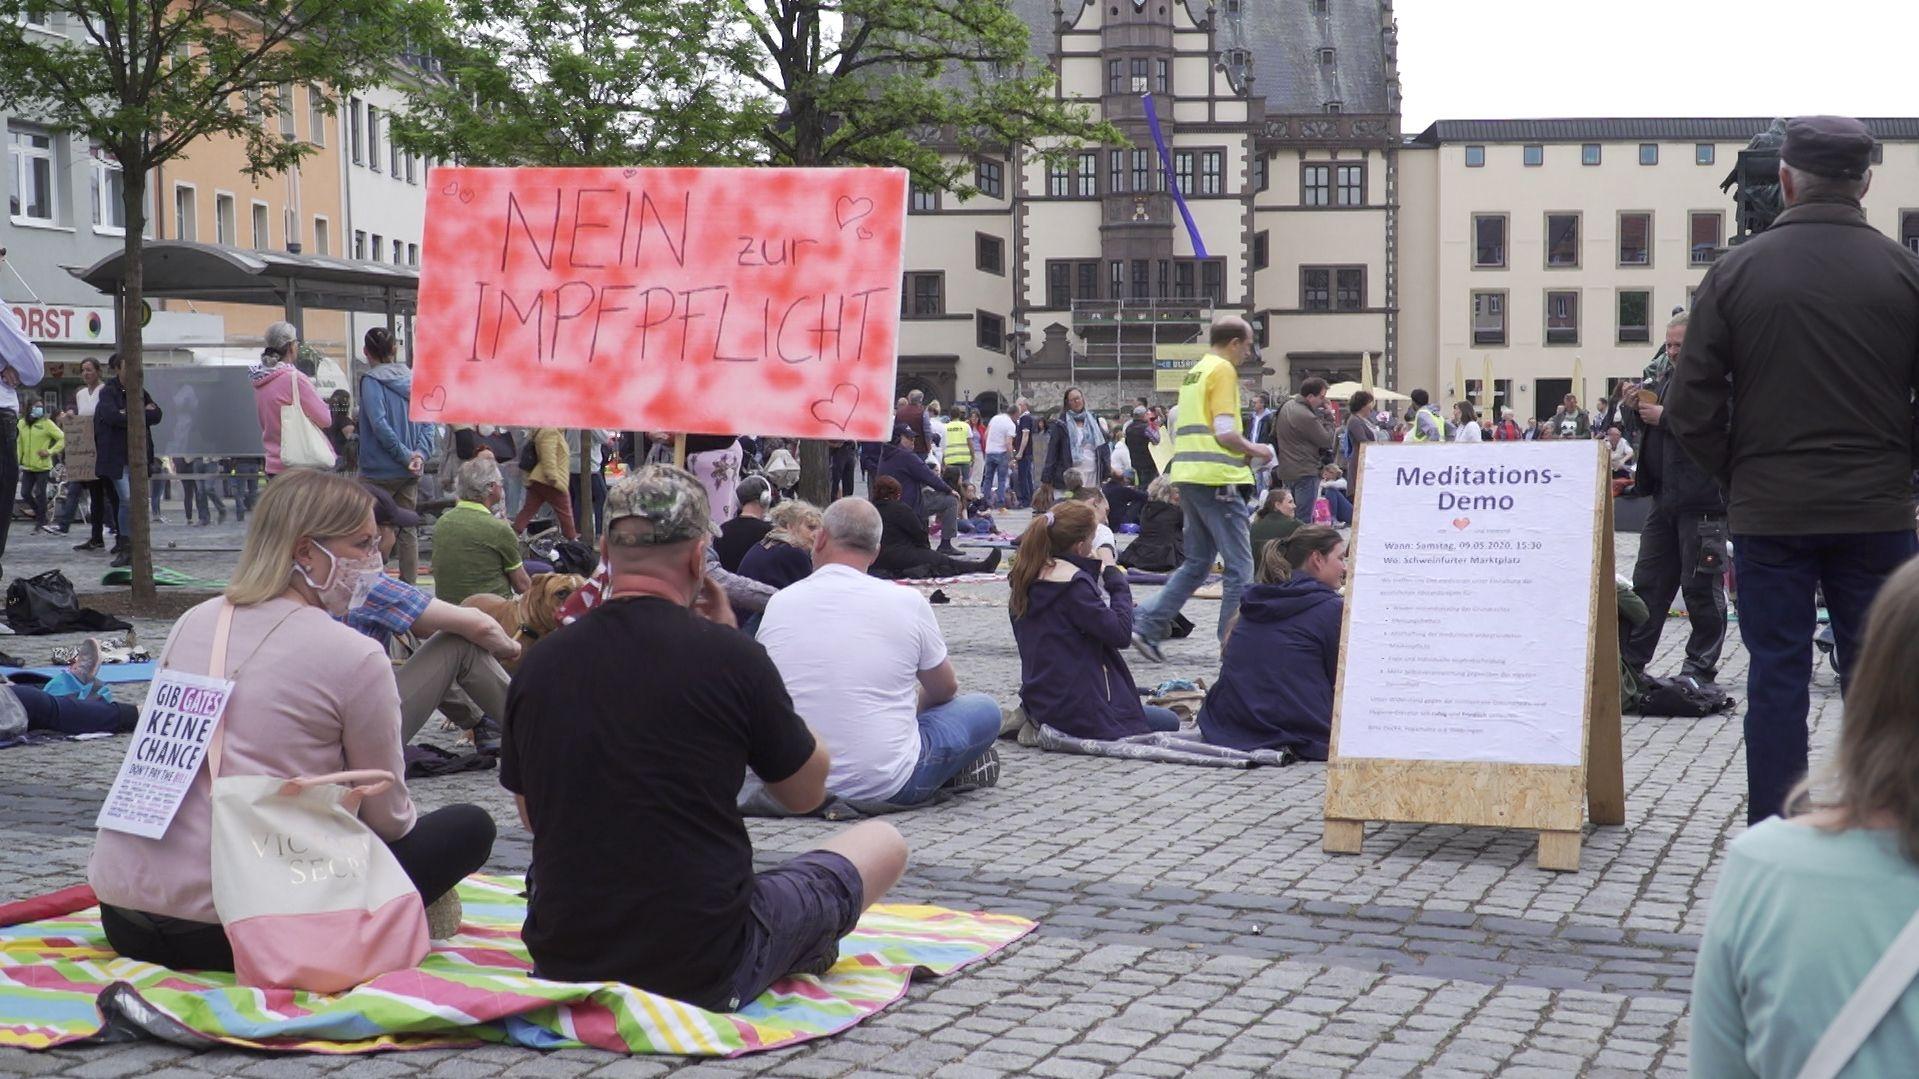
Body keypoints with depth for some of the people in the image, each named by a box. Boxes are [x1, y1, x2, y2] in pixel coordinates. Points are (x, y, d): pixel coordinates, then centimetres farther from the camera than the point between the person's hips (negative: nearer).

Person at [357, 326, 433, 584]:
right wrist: (420, 453, -5)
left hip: (379, 471, -6)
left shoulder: (371, 381, -10)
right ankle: (409, 584, 12)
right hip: (410, 473, 6)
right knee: (407, 529, 11)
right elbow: (428, 421, 4)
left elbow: (379, 425, -20)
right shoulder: (412, 378, 9)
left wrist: (405, 455, -15)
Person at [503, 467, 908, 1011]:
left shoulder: (540, 664, -2)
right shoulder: (729, 656, -14)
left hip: (562, 961, 5)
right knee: (883, 841, 16)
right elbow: (806, 792, 4)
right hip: (706, 973, -4)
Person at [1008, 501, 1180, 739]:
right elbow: (1120, 634, -19)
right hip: (1077, 709, -9)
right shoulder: (1073, 582, -21)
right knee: (1169, 722, 9)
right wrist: (1114, 576, -10)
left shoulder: (1027, 577, 6)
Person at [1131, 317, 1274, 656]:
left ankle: (1147, 627, 7)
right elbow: (1225, 431, -17)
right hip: (1217, 479, -9)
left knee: (1197, 563, 14)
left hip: (1186, 475, 9)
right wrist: (1253, 451, 0)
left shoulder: (1194, 372, 19)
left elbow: (1176, 431, 21)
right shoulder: (1223, 370, -8)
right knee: (1240, 565, -2)